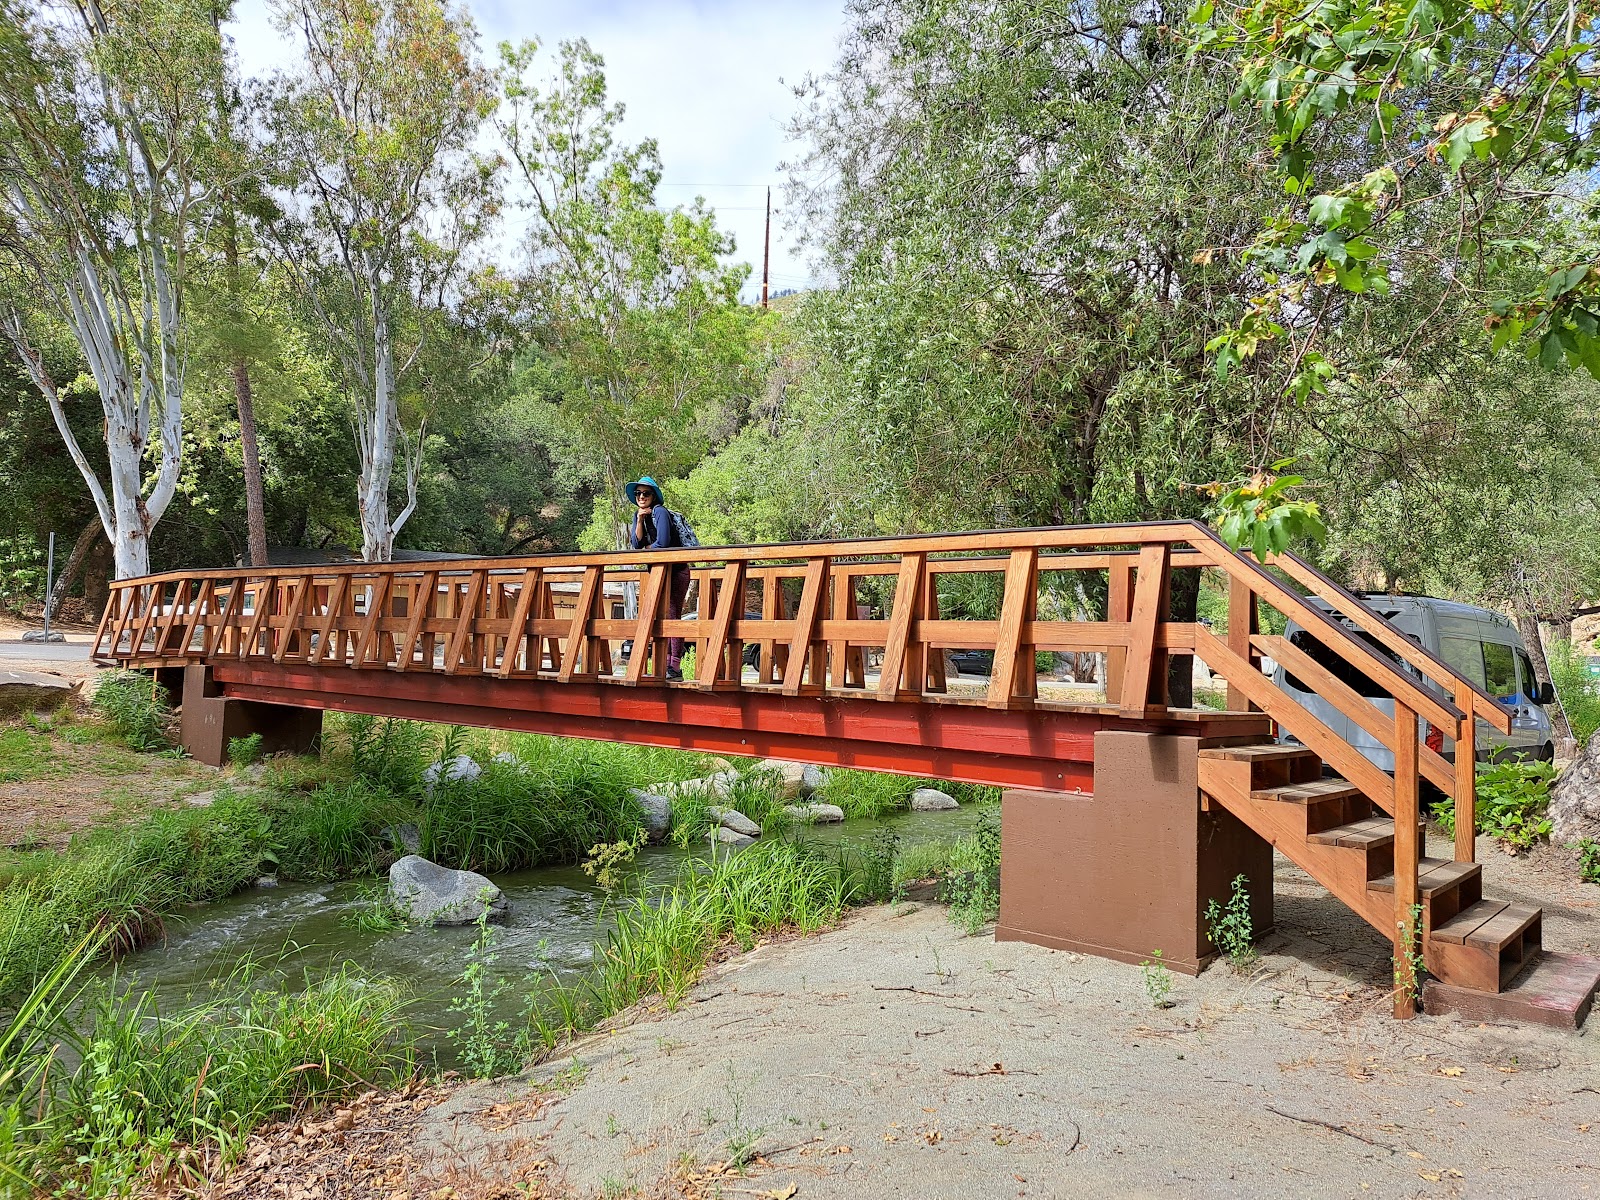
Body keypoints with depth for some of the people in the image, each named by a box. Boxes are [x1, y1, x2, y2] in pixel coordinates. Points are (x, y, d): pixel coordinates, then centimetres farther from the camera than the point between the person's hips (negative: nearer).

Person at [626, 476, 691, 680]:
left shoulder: (660, 512, -14)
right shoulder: (638, 514, 9)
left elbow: (663, 543, -23)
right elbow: (637, 544, -3)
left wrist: (646, 549, -4)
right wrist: (640, 520, -13)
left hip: (676, 571, -8)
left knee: (672, 615, -11)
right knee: (663, 616, 6)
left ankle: (675, 666, -11)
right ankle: (666, 664, 9)